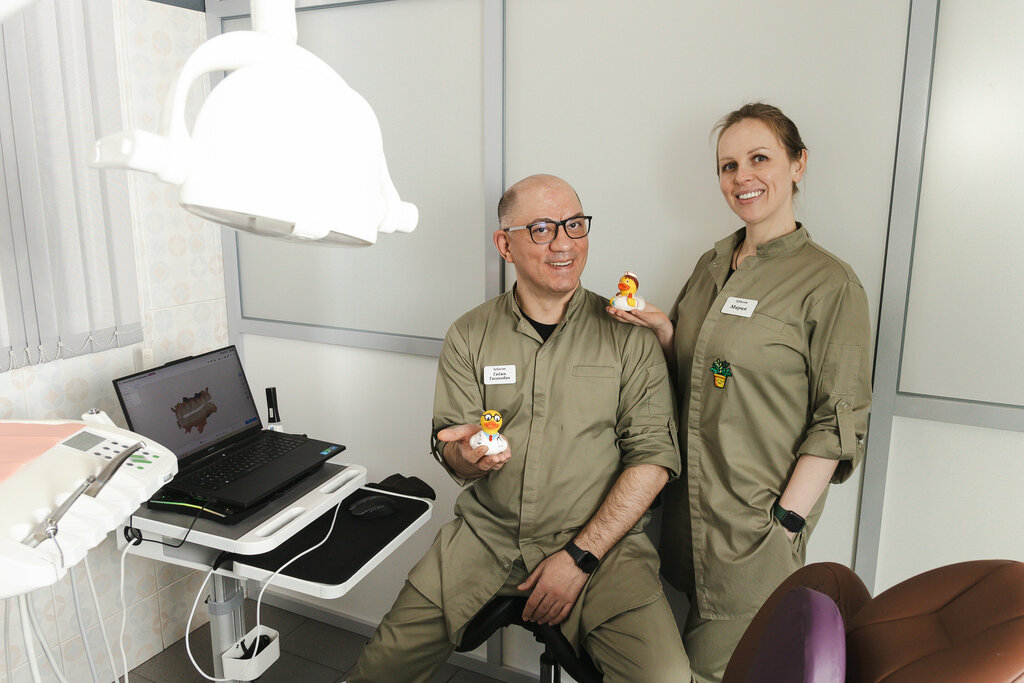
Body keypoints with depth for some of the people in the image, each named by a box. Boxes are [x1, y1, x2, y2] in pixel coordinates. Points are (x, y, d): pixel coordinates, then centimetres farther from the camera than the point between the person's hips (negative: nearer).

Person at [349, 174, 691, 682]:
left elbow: (653, 455, -6)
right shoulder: (469, 336, 4)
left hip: (601, 542, -1)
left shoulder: (628, 335, -2)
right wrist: (467, 455, -21)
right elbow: (453, 459, 5)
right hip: (486, 533, 2)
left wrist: (579, 556, -13)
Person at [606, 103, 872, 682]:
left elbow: (838, 423, -10)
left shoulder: (829, 282, -10)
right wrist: (662, 329, -5)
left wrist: (786, 520, -15)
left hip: (759, 524, -5)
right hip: (688, 505, 6)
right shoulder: (711, 266, 8)